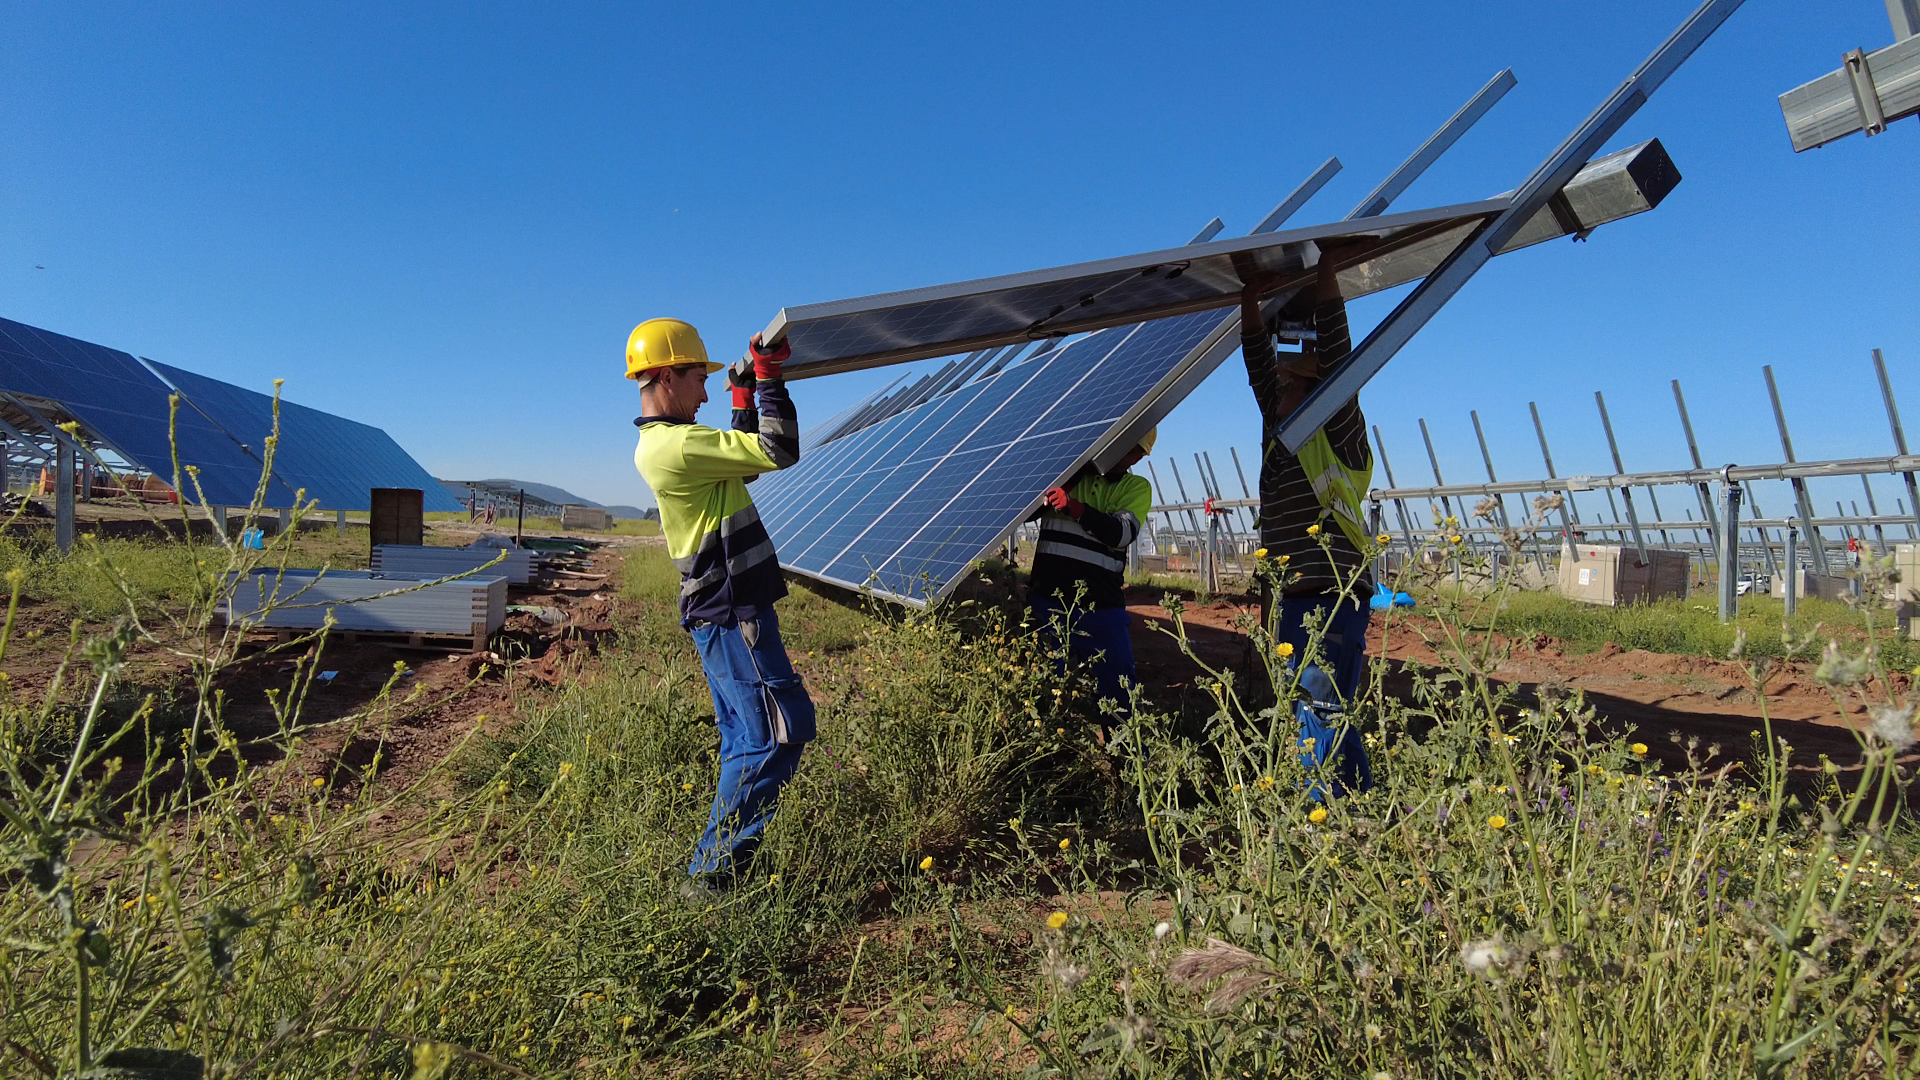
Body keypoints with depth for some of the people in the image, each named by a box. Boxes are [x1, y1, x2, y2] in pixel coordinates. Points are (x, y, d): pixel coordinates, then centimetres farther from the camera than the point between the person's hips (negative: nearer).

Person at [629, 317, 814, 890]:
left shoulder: (661, 443, 13)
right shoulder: (676, 445, -19)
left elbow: (743, 460, 25)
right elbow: (778, 452, -20)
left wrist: (745, 401, 23)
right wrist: (769, 380, -12)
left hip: (723, 611, 11)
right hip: (733, 612, -11)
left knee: (745, 739, 16)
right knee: (780, 731, -7)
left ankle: (723, 861, 23)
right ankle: (712, 872, -1)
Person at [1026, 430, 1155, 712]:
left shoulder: (1137, 487, 5)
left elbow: (1122, 534, -14)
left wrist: (1074, 507, -28)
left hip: (1100, 604, -1)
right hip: (1047, 596, 1)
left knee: (1117, 684, 2)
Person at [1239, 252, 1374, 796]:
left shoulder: (1340, 441, -3)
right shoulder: (1279, 432, 16)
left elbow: (1336, 361, -9)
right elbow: (1260, 365, 16)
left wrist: (1327, 273, -5)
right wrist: (1251, 300, 18)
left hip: (1331, 601, -8)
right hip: (1286, 603, 8)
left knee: (1319, 719, -11)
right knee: (1325, 720, 12)